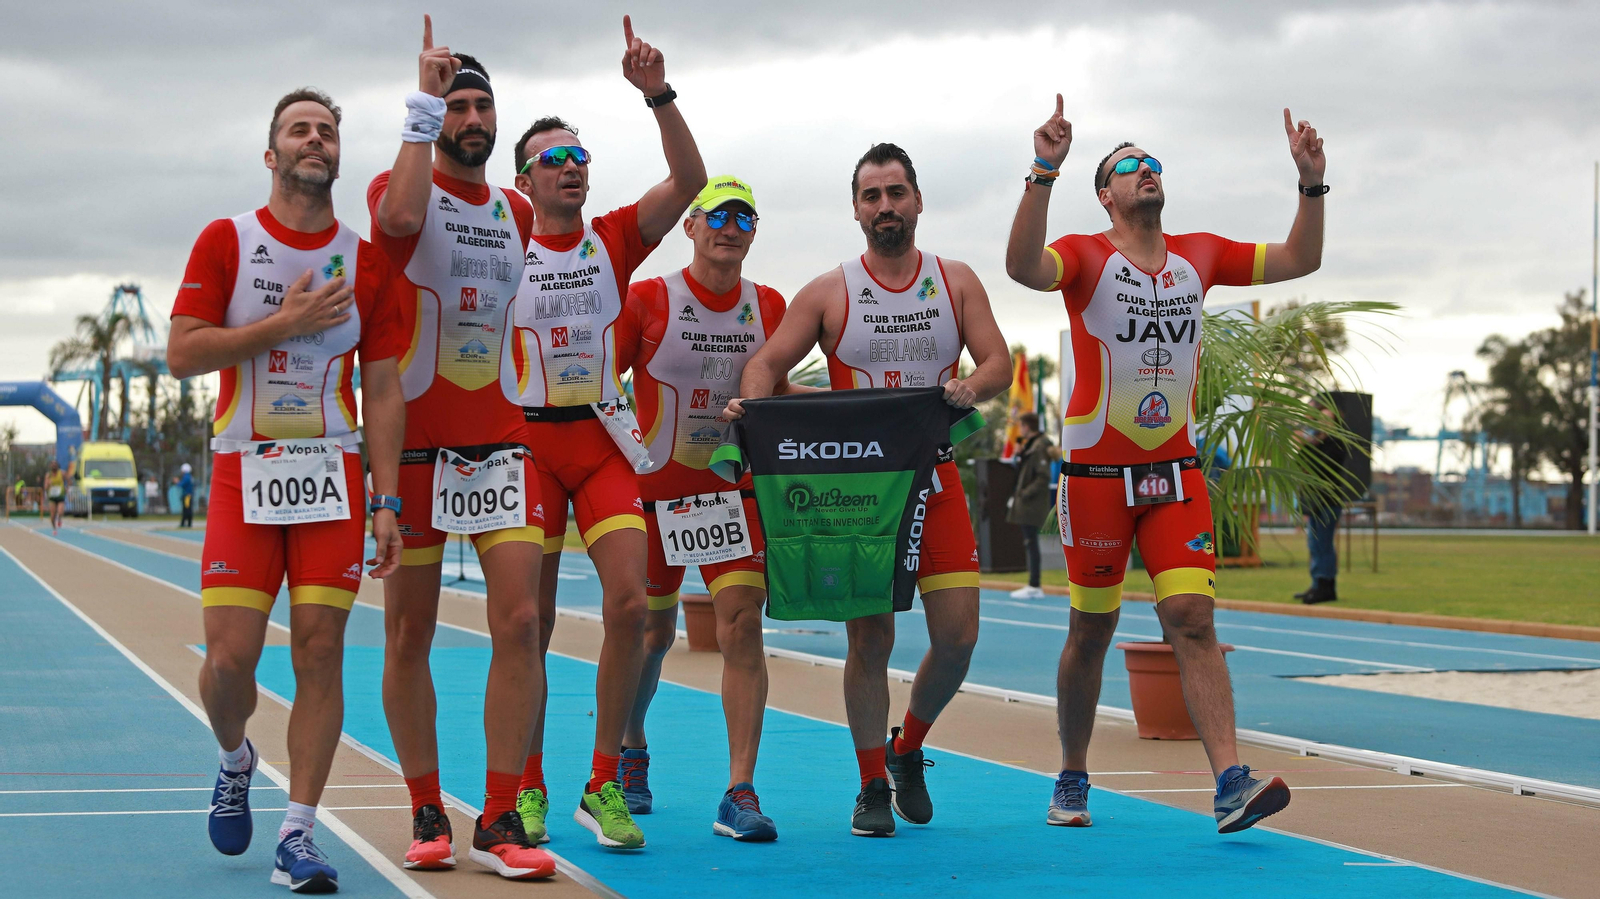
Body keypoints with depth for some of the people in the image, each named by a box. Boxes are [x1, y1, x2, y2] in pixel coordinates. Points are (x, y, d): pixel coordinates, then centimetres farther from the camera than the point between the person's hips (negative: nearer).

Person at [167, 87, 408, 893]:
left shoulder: (365, 260, 7)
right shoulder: (225, 241, 3)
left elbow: (383, 389, 6)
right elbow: (182, 353, -4)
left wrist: (384, 502, 0)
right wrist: (283, 323, -13)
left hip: (334, 476, 1)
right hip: (245, 472, -1)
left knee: (320, 653, -4)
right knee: (230, 656, -6)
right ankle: (235, 761, 27)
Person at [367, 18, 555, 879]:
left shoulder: (516, 212, 14)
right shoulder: (404, 188, -3)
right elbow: (400, 218, -28)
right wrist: (424, 101, -23)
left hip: (499, 441, 4)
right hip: (414, 441, -4)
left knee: (519, 620, -8)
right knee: (408, 636, 3)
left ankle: (499, 821, -3)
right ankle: (426, 814, 16)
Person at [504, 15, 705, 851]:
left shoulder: (616, 238, 6)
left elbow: (689, 180, -6)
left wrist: (657, 93, -17)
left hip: (604, 442, 2)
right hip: (528, 442, -2)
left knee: (629, 602, -11)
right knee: (531, 623, 1)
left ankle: (603, 787, 0)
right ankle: (527, 789, 15)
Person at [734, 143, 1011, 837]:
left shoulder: (956, 282, 8)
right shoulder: (829, 293, 3)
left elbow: (998, 362, 3)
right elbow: (766, 363, 2)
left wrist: (973, 386, -20)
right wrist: (752, 402, -21)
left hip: (934, 477, 2)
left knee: (958, 635, -5)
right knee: (869, 638, -3)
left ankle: (907, 748, 22)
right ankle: (873, 786, 12)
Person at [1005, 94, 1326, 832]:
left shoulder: (1198, 256, 9)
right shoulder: (1086, 257, -5)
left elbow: (1299, 260, 12)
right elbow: (1023, 266, -27)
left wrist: (1311, 183, -2)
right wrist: (1044, 174, -37)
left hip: (1176, 471, 3)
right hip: (1096, 469, -3)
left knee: (1192, 620, -9)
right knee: (1092, 629, 7)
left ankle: (1231, 784, -17)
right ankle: (1072, 781, 23)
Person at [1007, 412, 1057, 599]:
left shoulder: (1039, 447, -14)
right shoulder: (1029, 445, 16)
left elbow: (1043, 477, -20)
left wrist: (1026, 494, -19)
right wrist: (1019, 454, 8)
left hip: (1032, 505, -10)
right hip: (1025, 506, 10)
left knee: (1031, 544, -8)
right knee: (1029, 545, 11)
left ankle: (1034, 587, -7)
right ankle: (1033, 586, 15)